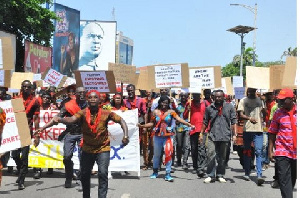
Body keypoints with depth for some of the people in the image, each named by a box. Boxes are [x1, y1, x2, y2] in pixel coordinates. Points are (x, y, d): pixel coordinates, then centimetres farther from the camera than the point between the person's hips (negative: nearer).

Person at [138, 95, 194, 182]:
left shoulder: (171, 112, 0)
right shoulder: (156, 112, 6)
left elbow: (179, 119, -12)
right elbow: (152, 123, 13)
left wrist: (189, 124, -24)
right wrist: (142, 126, 4)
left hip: (168, 136, -2)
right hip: (157, 136, 2)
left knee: (168, 154, -10)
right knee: (156, 154, 13)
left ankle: (168, 174, -3)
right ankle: (155, 172, 31)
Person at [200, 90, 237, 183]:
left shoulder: (229, 107, 5)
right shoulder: (209, 108, 7)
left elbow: (233, 122, 1)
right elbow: (205, 122, 12)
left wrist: (234, 134, -6)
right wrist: (201, 133, 8)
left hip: (225, 136, 0)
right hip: (212, 136, 0)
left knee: (222, 157, 9)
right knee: (211, 155, -9)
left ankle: (220, 175, 19)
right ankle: (210, 175, 0)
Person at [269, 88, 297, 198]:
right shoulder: (278, 113, -1)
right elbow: (272, 133, 3)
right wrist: (270, 151, 0)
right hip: (282, 152, -2)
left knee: (293, 180, 14)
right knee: (284, 180, -6)